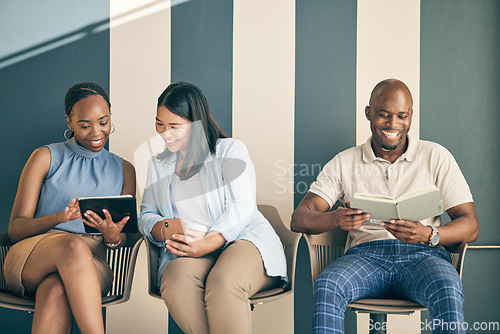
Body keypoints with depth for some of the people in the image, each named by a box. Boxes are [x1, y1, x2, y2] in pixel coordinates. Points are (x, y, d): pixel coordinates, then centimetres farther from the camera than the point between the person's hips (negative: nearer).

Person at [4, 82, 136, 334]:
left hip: (91, 264, 1)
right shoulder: (46, 157, 11)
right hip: (29, 257, -1)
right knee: (73, 246, -39)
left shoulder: (123, 169, 19)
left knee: (56, 292, -38)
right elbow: (15, 229, 4)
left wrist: (113, 237, -11)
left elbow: (127, 239, 15)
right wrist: (59, 218, -17)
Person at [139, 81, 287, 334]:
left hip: (243, 239, -3)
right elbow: (146, 216, 18)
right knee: (176, 280, -34)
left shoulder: (230, 150, 7)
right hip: (185, 251, 3)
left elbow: (240, 209, -4)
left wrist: (206, 244, -21)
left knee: (222, 282, -38)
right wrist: (164, 230, -8)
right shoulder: (158, 165, 23)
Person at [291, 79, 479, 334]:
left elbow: (470, 226, 6)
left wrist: (429, 235, -17)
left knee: (448, 295, -35)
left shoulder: (435, 157, 12)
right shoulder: (345, 162, 14)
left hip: (422, 255, 0)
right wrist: (336, 219, -20)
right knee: (326, 287, -33)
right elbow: (300, 218, 4)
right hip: (365, 253, 1)